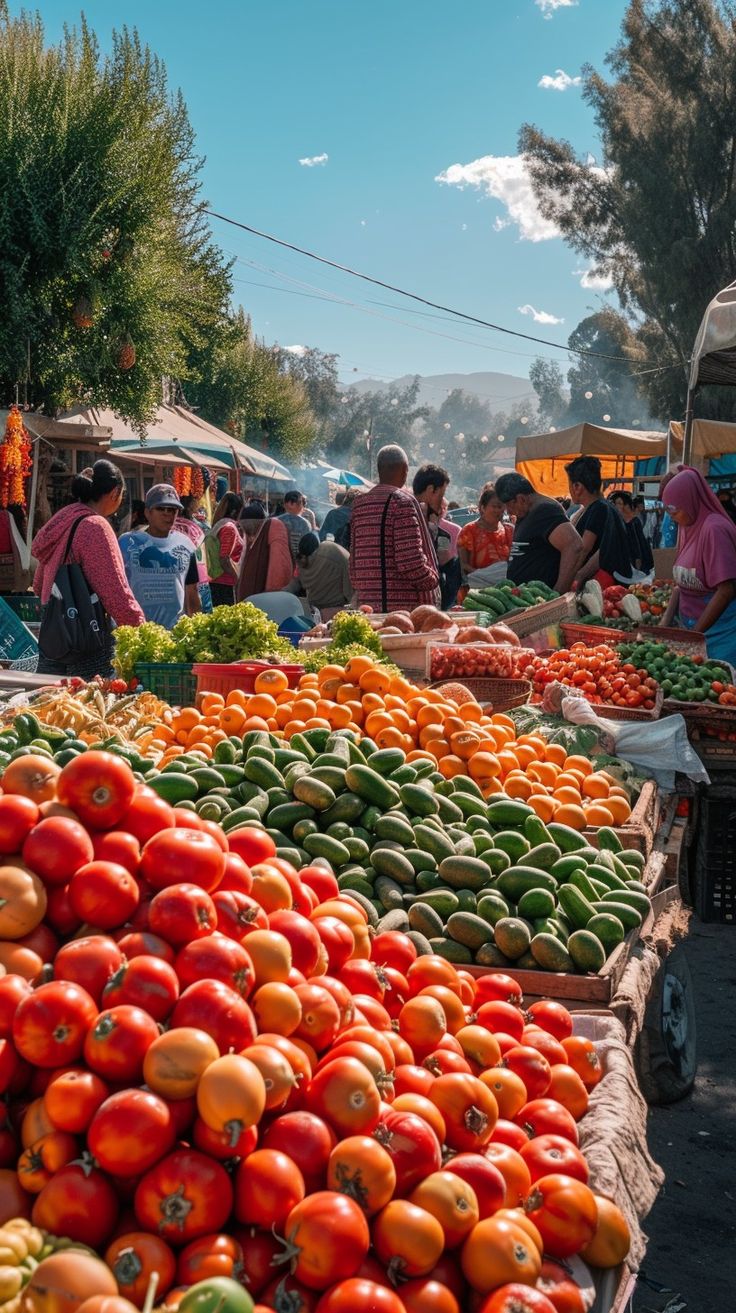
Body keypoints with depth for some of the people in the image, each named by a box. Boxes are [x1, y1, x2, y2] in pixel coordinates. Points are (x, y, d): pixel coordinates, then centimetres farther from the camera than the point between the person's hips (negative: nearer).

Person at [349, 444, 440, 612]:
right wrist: (433, 578, -1)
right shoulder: (402, 502, -10)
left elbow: (354, 561, 15)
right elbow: (411, 561, -18)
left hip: (367, 603, 7)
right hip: (404, 604, -7)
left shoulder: (360, 504, 13)